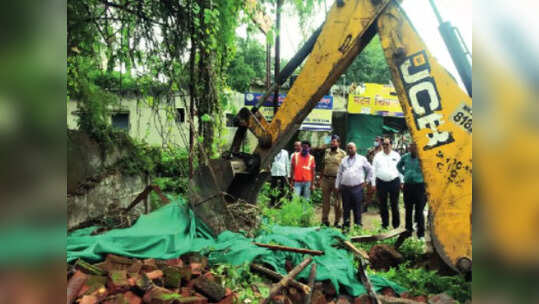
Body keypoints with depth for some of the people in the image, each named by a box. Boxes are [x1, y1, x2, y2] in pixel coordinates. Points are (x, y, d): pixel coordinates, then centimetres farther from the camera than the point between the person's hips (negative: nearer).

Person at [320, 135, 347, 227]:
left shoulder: (342, 153, -1)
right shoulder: (326, 152, 13)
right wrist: (321, 178, 13)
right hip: (326, 179, 4)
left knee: (337, 202, 4)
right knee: (325, 200, 7)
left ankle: (337, 221, 15)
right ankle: (325, 220, 16)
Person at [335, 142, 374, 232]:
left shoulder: (362, 159, 6)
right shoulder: (344, 160, 15)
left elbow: (370, 169, 14)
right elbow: (339, 173, 15)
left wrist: (366, 181, 8)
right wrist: (337, 186, 10)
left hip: (357, 188, -3)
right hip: (345, 187, 3)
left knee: (357, 209, 0)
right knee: (346, 208, 7)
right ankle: (345, 227, 16)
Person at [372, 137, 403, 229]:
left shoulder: (396, 155, 9)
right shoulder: (377, 156, 10)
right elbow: (374, 170, 9)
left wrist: (401, 182, 1)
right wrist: (374, 183, 3)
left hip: (394, 182, -1)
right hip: (381, 183, 1)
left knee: (394, 205, 3)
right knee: (382, 205, 6)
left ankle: (396, 225, 13)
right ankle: (385, 225, 17)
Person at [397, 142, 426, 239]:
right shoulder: (405, 157, 5)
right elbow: (399, 166, 24)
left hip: (419, 185, -4)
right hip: (408, 186, 4)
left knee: (419, 211, 1)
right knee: (408, 210, 13)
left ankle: (421, 234, 12)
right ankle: (408, 231, 26)